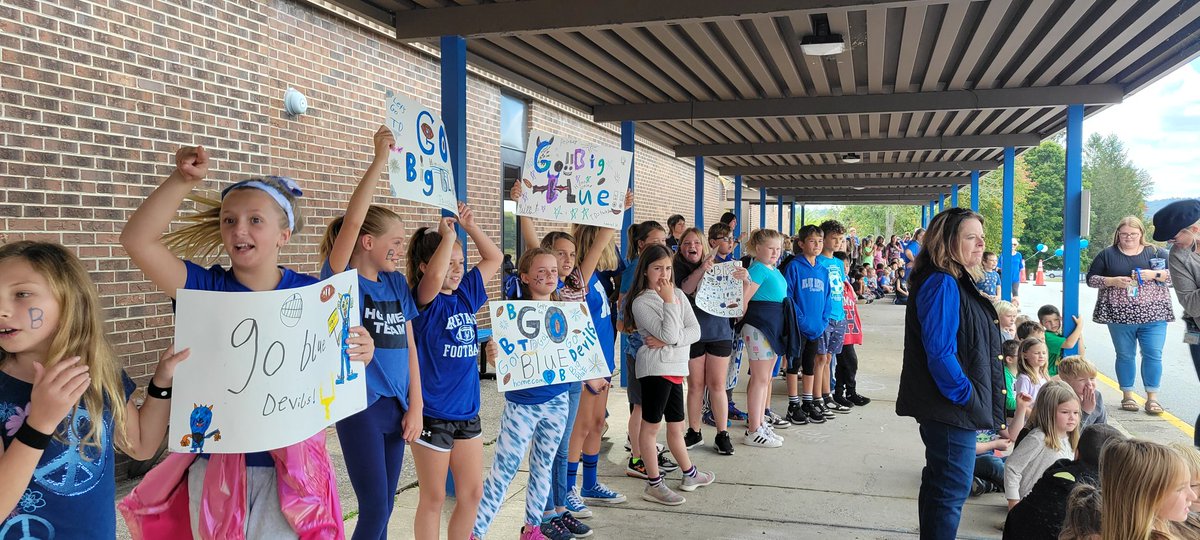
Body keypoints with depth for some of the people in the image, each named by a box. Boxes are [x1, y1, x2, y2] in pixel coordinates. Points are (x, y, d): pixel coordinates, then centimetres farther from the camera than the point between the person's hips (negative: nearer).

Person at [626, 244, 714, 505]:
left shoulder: (678, 294, 9)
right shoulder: (641, 302, -10)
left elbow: (695, 331, 1)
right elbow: (669, 334, -19)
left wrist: (667, 341, -13)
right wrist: (668, 301, -16)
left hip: (676, 368, 7)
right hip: (656, 368, -7)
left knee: (676, 425, 19)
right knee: (651, 425, 1)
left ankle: (689, 474, 33)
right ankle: (654, 484, 8)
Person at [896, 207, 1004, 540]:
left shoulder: (957, 282, 12)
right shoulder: (942, 284, -20)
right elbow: (940, 352, -26)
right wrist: (966, 396, -18)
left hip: (954, 408, 10)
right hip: (951, 409, -10)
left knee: (940, 483, 20)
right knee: (952, 488, -2)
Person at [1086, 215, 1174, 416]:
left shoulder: (1156, 252, 7)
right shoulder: (1108, 254, 6)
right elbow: (1091, 278, 6)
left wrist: (1154, 274, -12)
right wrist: (1112, 281, -11)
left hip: (1153, 315, 0)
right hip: (1120, 316, 0)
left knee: (1153, 355, -3)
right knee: (1125, 355, 6)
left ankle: (1152, 397, 5)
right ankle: (1127, 395, 16)